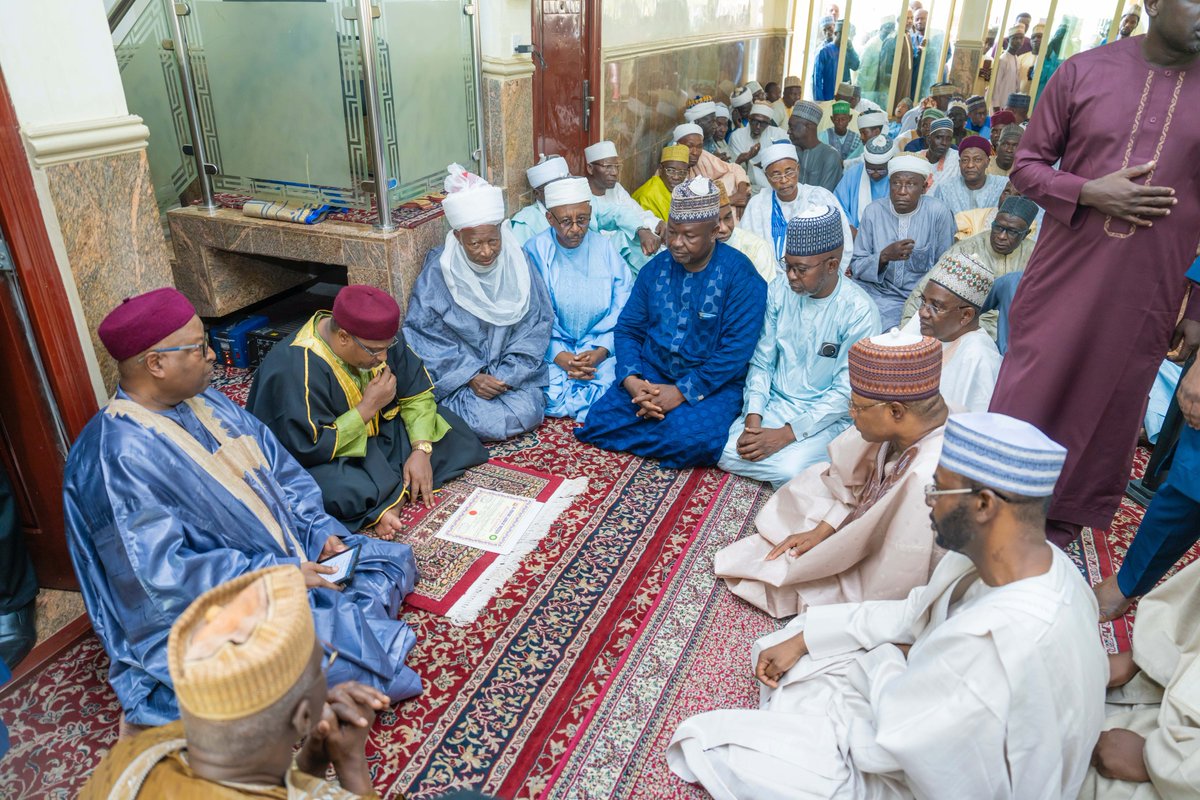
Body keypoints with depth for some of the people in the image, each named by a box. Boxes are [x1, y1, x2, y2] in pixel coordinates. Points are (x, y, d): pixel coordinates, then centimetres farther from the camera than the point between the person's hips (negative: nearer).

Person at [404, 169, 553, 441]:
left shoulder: (518, 263, -3)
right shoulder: (437, 272, -10)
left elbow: (535, 325, -1)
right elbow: (427, 336, -7)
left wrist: (507, 375, -13)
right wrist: (471, 376, -16)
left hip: (512, 371, 3)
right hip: (457, 375, -2)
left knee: (528, 413, -21)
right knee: (487, 420, -24)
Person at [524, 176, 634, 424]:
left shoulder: (604, 249, 4)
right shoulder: (535, 251, -2)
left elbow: (624, 306, -3)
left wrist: (600, 351, -17)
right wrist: (559, 355, -20)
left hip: (599, 345, 1)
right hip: (551, 347, -1)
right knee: (550, 392, -27)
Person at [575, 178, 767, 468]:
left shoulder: (740, 275, -10)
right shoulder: (656, 268, 6)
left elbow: (736, 350, -17)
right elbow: (627, 329, 6)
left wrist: (682, 392, -21)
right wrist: (631, 380, -13)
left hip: (713, 383, -4)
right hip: (651, 374, 5)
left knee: (691, 439, -33)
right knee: (599, 420, -17)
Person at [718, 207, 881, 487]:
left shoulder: (859, 312, -16)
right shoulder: (779, 291, -3)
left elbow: (846, 393, -15)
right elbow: (761, 362, 1)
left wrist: (785, 434, -22)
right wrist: (752, 420, -13)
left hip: (826, 417, -4)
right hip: (774, 404, 5)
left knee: (790, 471, -30)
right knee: (726, 453, -18)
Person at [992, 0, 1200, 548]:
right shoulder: (1084, 71, -1)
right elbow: (1026, 165, 3)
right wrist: (1090, 192, -16)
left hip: (1146, 296, 1)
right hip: (1061, 277, -1)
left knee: (1107, 411, 10)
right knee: (1025, 400, 6)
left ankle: (1061, 528, 29)